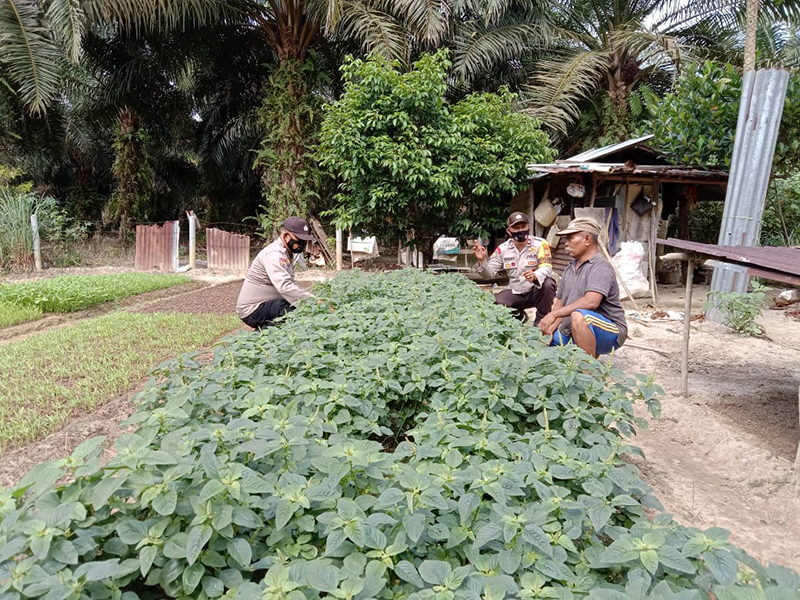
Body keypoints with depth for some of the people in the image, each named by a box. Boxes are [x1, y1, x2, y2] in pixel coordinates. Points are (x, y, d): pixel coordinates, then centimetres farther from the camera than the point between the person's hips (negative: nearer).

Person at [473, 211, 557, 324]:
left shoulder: (540, 244, -14)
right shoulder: (503, 249, -2)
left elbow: (547, 267, -25)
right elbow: (490, 273, -1)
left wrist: (535, 276, -48)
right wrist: (482, 260, -22)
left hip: (537, 291, -3)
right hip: (516, 293, 3)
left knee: (548, 284, -35)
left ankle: (541, 321, -10)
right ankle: (518, 315, 13)